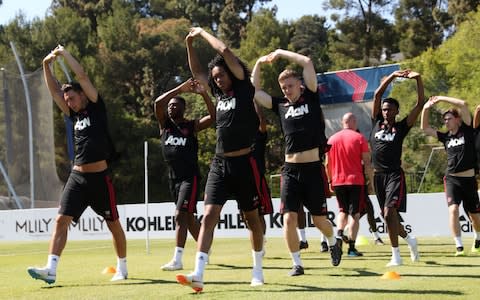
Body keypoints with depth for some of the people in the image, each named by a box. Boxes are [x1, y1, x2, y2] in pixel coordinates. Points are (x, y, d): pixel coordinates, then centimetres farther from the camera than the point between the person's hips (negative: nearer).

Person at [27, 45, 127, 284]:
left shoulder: (96, 108, 0)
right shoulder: (75, 115, 14)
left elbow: (82, 76, -7)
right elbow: (54, 90, 11)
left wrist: (64, 53, -2)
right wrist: (47, 66, 1)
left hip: (99, 177, -5)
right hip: (77, 177, 5)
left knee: (113, 224, 6)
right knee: (61, 220, -8)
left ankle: (122, 269, 22)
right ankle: (51, 269, -14)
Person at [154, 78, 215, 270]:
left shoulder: (192, 126, 0)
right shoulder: (165, 124, 9)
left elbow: (213, 116, -15)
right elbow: (158, 103, -8)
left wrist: (204, 94, -25)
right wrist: (180, 89, -12)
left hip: (190, 177, -5)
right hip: (173, 177, 6)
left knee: (180, 215, -16)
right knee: (188, 217, 15)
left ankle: (177, 260, -20)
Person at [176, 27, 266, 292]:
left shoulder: (244, 90, -4)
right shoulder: (220, 94, 12)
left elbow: (225, 52, -12)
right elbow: (197, 72, 25)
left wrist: (202, 33, -1)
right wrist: (190, 44, 16)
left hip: (244, 164, -5)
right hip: (219, 164, 5)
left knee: (251, 217, 9)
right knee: (209, 216, -9)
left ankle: (257, 270, 25)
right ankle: (198, 274, -19)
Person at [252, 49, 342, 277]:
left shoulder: (311, 98, 2)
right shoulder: (280, 105, 10)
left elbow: (307, 62, -7)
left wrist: (280, 53, 0)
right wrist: (259, 63, 13)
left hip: (313, 168, -2)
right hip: (290, 170, 2)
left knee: (319, 220, 7)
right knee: (289, 218, -9)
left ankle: (333, 243, 39)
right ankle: (297, 263, 4)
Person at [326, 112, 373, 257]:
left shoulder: (332, 139, 7)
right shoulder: (359, 138, -2)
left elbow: (327, 163, 9)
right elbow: (367, 162, -6)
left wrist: (330, 180, 18)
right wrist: (371, 180, 0)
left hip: (338, 181, 3)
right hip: (356, 180, -3)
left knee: (343, 211, 18)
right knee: (354, 213, 1)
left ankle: (339, 233, -8)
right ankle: (351, 247, -3)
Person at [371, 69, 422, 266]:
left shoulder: (402, 127, 2)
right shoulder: (376, 123, 10)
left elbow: (420, 104, -4)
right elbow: (377, 95, 4)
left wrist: (418, 79, -12)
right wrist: (392, 76, -4)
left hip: (394, 174, -5)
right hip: (378, 175, 5)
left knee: (389, 213, -19)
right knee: (388, 216, 11)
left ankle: (396, 256, -16)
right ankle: (409, 240, 35)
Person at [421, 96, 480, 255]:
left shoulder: (467, 131, 0)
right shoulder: (446, 137, 10)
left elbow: (463, 104, -10)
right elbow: (425, 128, 11)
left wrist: (442, 98, -6)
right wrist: (425, 109, 0)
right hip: (451, 179, 2)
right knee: (453, 209, -20)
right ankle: (459, 246, -18)